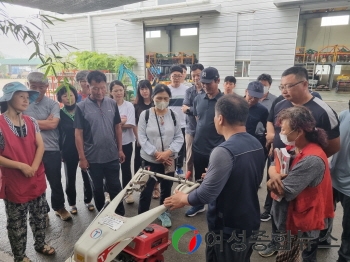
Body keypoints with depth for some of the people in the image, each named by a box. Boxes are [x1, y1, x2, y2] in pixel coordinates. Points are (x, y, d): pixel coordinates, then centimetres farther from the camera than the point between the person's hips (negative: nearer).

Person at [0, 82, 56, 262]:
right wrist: (21, 166, -20)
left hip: (37, 179, 5)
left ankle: (40, 244, 41)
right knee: (17, 222, 12)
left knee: (39, 215, 19)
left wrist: (33, 167, -13)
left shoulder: (31, 122, 2)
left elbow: (40, 146, 0)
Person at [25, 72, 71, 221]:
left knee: (55, 182, 13)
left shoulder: (53, 104, -3)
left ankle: (59, 207, 34)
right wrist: (45, 122, -11)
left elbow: (53, 124, -15)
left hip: (51, 150, -1)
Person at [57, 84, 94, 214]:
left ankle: (88, 201, 26)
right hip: (68, 151, 0)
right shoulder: (59, 114, 0)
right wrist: (60, 151, -2)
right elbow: (58, 134, 3)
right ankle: (72, 204, 27)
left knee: (87, 176, 8)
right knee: (70, 178, 10)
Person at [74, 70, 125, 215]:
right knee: (97, 188, 16)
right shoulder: (81, 107, -9)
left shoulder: (112, 103, -1)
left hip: (112, 155, 2)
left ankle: (120, 215, 29)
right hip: (93, 157, -1)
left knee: (115, 187, 13)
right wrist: (82, 158, -8)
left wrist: (120, 149, 6)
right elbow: (78, 134, -7)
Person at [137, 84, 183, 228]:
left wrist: (168, 152, -17)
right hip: (150, 159, -2)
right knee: (146, 190, 4)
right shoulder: (145, 114, -6)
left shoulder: (174, 115, 0)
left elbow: (179, 137, -1)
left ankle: (163, 213, 39)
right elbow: (142, 138, -8)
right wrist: (157, 153, -16)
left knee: (166, 189, 17)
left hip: (169, 160, 3)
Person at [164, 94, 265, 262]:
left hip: (228, 229, -7)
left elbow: (206, 195, -26)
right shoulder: (257, 145, -2)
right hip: (250, 223, 7)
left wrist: (183, 199, -7)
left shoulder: (224, 151, -29)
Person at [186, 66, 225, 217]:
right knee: (198, 178, 20)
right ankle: (199, 204, 41)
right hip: (198, 147, 5)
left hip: (216, 149, -5)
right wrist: (202, 133, 10)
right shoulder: (198, 99, 2)